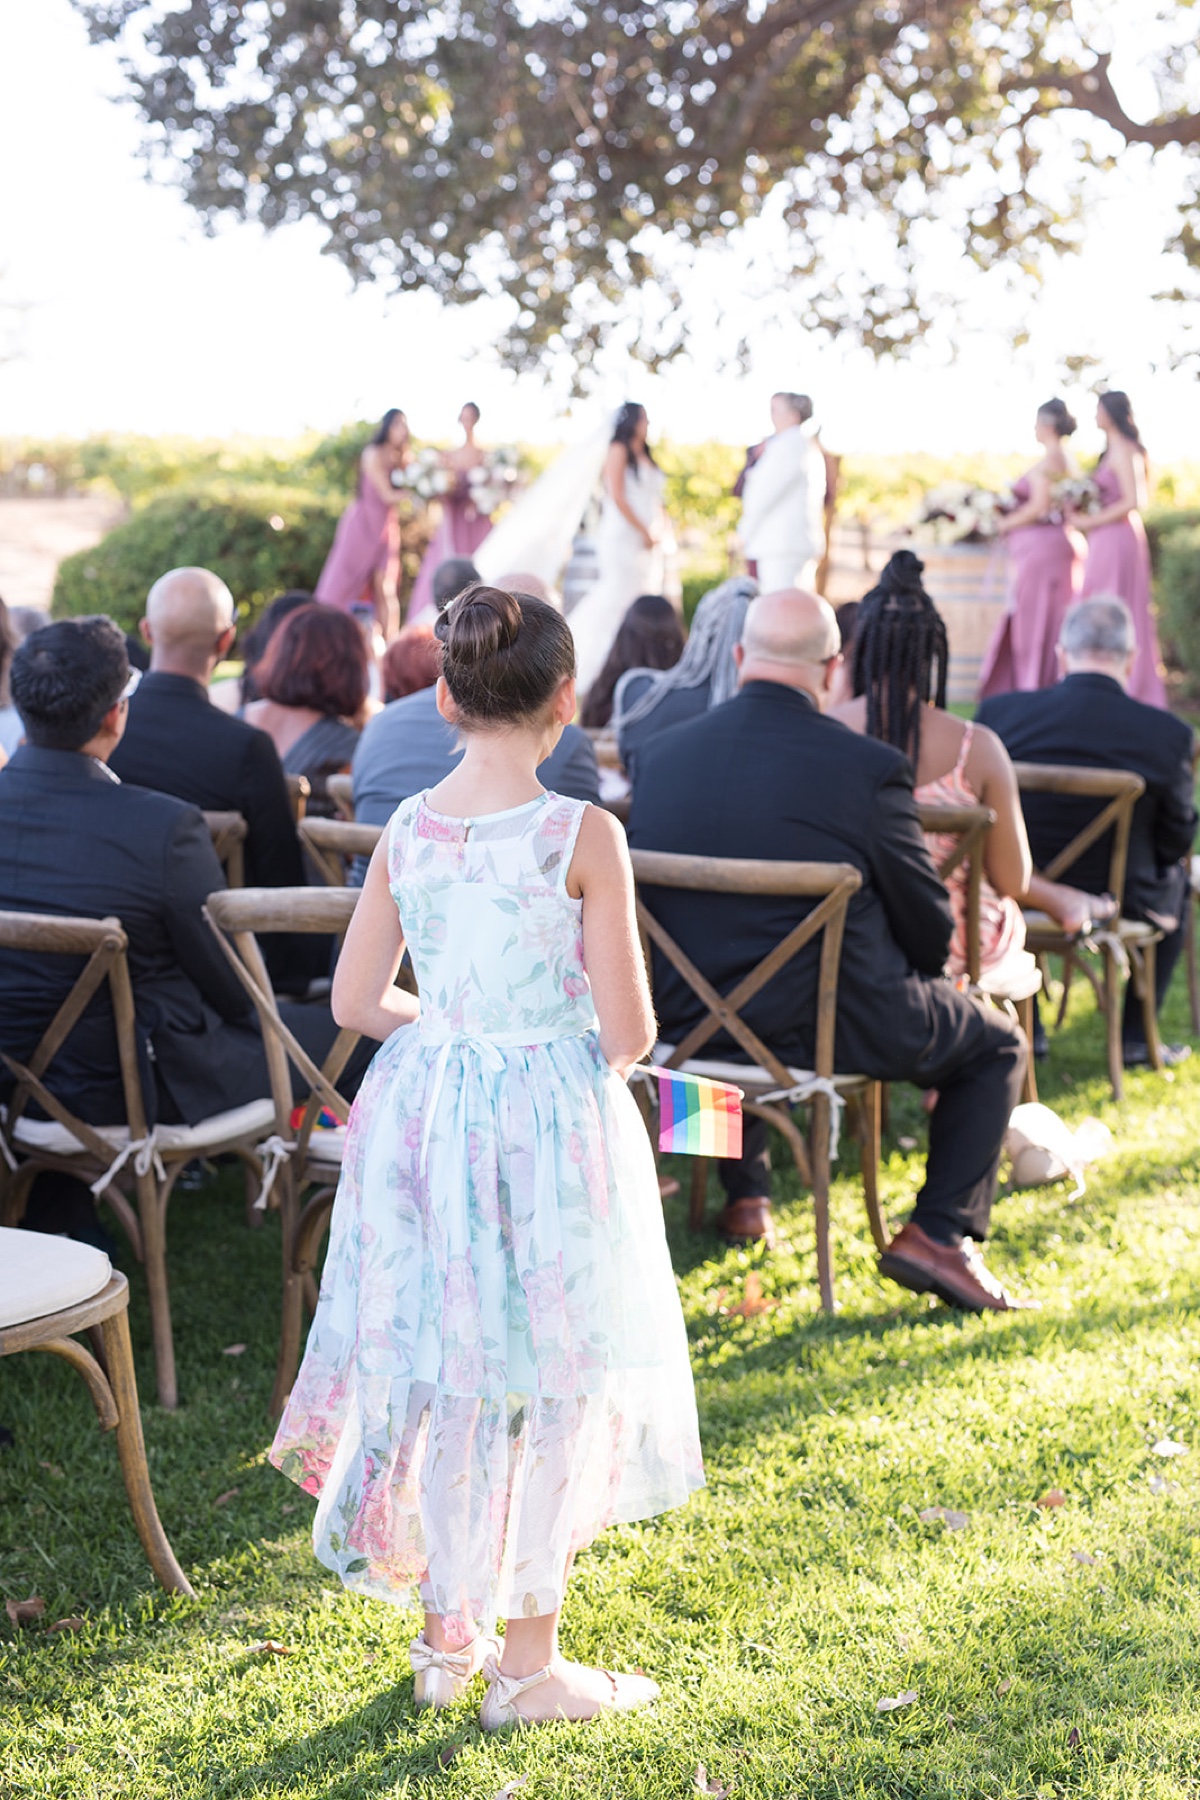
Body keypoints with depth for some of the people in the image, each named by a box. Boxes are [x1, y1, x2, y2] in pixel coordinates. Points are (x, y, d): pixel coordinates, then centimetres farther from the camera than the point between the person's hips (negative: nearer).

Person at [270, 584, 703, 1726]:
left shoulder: (406, 832, -1)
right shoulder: (583, 836, -15)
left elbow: (356, 1001, 5)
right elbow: (629, 1032, -14)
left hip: (424, 1114, 5)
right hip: (548, 1120, -5)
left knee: (442, 1371, 16)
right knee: (544, 1385, 7)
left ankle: (445, 1637, 30)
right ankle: (528, 1663, 17)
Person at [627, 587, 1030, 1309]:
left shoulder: (661, 755, -3)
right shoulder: (870, 767, -17)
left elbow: (647, 895, 9)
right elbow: (929, 923, -7)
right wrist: (914, 978, 16)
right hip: (838, 1027, -5)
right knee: (997, 1044, 18)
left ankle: (746, 1195, 45)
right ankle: (941, 1232, 5)